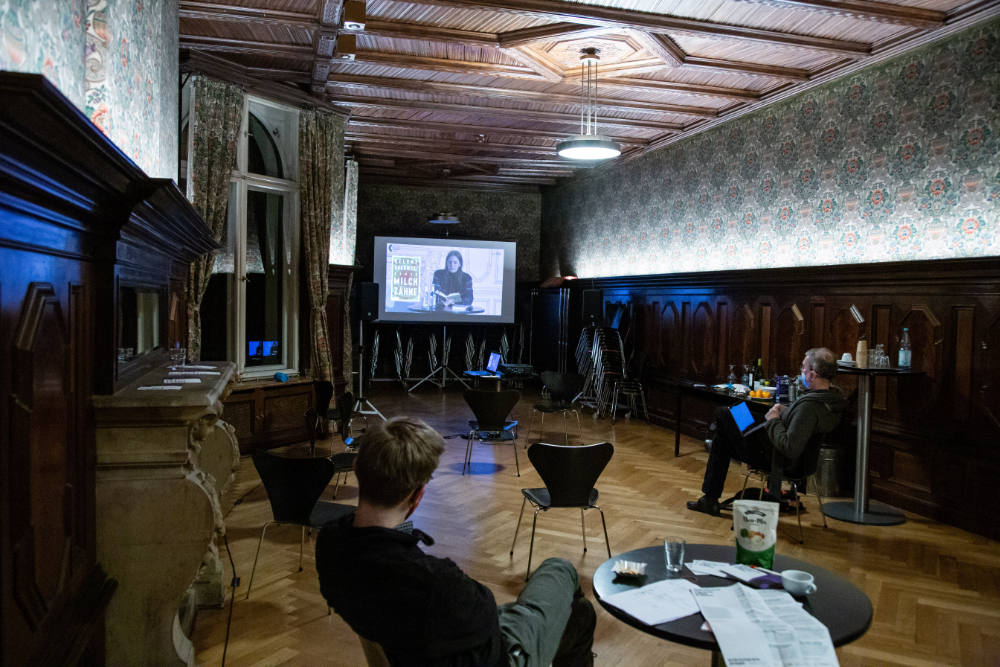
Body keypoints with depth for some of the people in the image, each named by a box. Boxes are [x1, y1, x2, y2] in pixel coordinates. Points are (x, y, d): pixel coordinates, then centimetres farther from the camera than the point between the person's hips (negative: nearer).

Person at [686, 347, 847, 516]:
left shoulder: (809, 406, -35)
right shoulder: (834, 396, -6)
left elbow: (790, 449, -36)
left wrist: (774, 420, -23)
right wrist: (786, 411, 0)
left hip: (776, 457, -9)